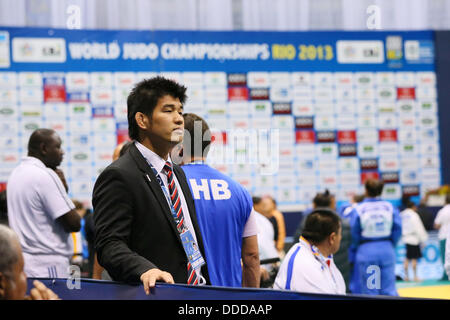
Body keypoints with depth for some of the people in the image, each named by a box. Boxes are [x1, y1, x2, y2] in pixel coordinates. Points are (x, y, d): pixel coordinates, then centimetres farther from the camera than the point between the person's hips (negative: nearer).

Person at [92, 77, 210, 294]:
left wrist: (207, 283, 14)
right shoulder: (118, 176, -10)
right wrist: (145, 270, -34)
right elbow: (109, 245, -18)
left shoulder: (177, 173, 18)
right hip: (156, 293, -7)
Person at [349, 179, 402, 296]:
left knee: (369, 290, 4)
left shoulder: (358, 209, -7)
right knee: (389, 289, 7)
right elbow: (398, 229, -1)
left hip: (366, 252, -2)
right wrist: (390, 244, 13)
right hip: (387, 250, 2)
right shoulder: (390, 207, 0)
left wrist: (353, 251, 9)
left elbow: (354, 234, -5)